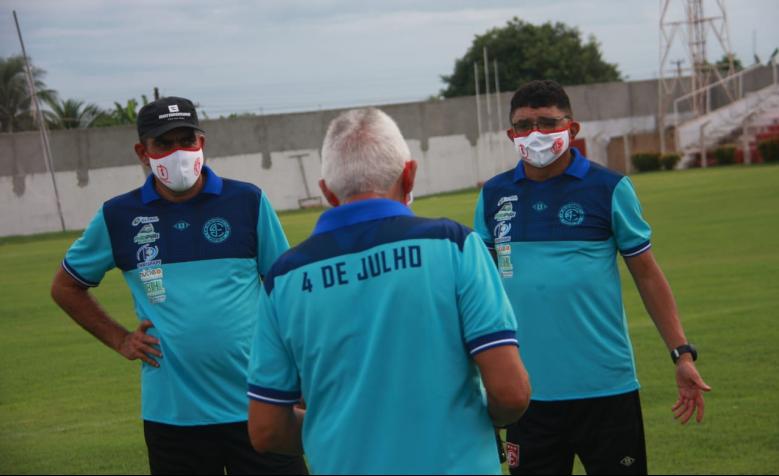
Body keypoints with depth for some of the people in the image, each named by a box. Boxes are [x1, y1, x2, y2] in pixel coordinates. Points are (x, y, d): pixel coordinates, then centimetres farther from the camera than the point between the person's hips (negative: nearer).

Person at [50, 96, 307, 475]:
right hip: (172, 414, 1)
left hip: (256, 407, -1)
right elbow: (65, 287, 16)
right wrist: (119, 339, 5)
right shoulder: (118, 217, 2)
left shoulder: (248, 201, 1)